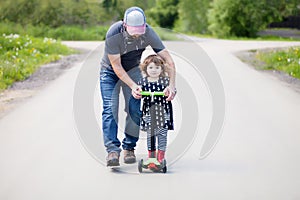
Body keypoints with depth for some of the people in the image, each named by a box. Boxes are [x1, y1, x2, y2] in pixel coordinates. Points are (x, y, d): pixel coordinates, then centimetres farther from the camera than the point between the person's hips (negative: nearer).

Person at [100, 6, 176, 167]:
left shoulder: (148, 33, -26)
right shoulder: (113, 34, -34)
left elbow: (168, 60, -22)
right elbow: (116, 66, -25)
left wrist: (171, 85, -32)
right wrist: (133, 86, -32)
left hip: (133, 70, 2)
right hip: (110, 71, -2)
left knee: (134, 109, -8)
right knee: (110, 108, -16)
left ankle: (129, 148, 4)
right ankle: (112, 150, -20)